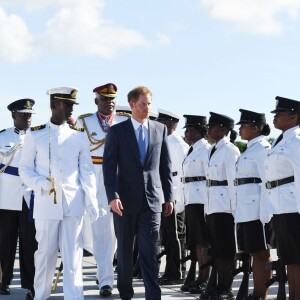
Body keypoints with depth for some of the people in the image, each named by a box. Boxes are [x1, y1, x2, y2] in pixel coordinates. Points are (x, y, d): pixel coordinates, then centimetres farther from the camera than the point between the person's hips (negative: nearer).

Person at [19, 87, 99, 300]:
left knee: (73, 254, -1)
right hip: (46, 203, -1)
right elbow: (25, 169, 4)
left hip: (73, 203, 1)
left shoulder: (80, 136, 7)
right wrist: (42, 184, -14)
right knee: (46, 253, 5)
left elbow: (87, 171, 6)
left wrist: (91, 201, -3)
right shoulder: (35, 135, 3)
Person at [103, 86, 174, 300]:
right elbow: (109, 166, -5)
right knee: (125, 250, 10)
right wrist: (112, 196, -16)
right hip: (125, 200, 0)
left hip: (152, 200, 1)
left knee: (149, 252, -5)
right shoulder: (117, 131, 0)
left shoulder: (161, 129, 8)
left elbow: (166, 165, 11)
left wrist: (169, 196, 9)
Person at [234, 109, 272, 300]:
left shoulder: (262, 148, -10)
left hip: (256, 208, -9)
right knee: (254, 252, 10)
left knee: (261, 252, -6)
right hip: (246, 210, 9)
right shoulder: (250, 149, 19)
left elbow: (268, 180, -16)